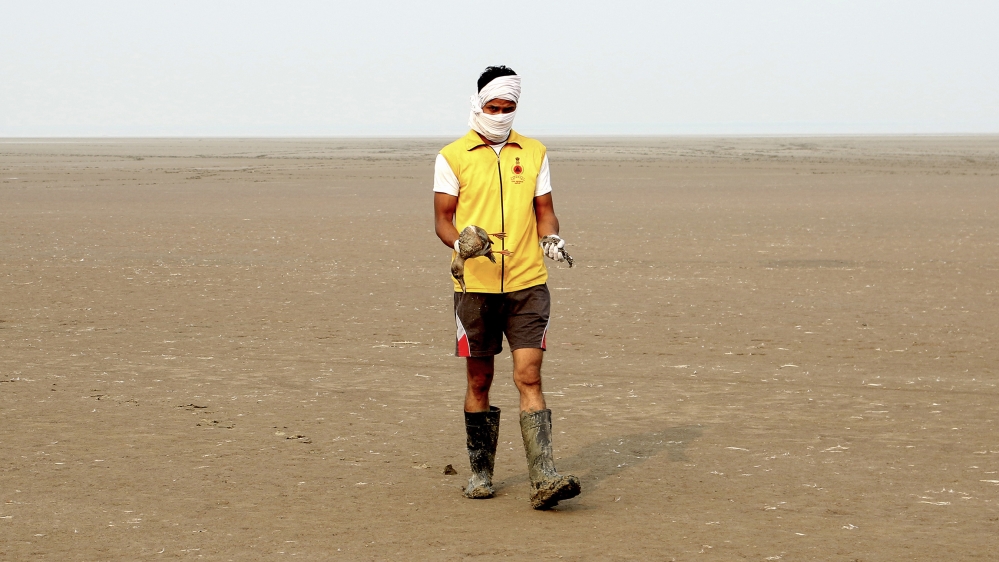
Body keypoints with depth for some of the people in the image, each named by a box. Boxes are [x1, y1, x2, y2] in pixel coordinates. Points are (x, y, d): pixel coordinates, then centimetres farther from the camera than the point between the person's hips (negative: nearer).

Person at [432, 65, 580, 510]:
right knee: (479, 381, 8)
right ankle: (480, 473, 22)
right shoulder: (453, 156, 3)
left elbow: (544, 209, 13)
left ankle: (544, 480, -15)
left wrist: (551, 238, -9)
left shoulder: (534, 153, 11)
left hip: (527, 284, 1)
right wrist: (460, 243, -19)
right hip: (475, 285, -1)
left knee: (529, 377, -9)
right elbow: (442, 218, 2)